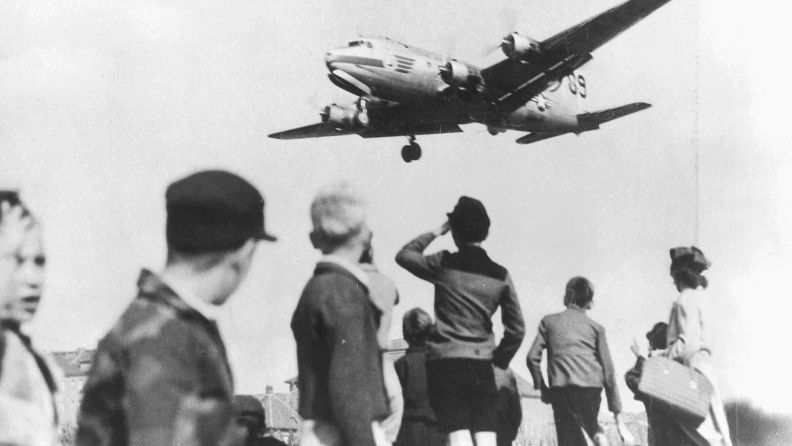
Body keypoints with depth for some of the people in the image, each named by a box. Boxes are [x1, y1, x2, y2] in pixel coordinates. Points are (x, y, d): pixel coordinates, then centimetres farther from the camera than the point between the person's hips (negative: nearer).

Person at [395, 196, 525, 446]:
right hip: (481, 364, 3)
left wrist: (436, 233, 20)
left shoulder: (444, 264, -2)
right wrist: (499, 359, 20)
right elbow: (516, 329, 7)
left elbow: (404, 255, 16)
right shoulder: (500, 275, 6)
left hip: (445, 362, -3)